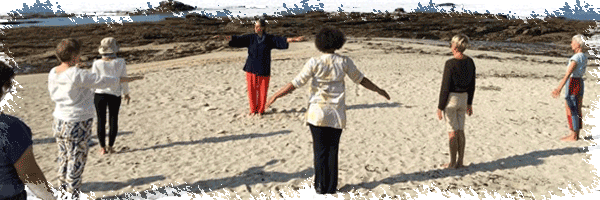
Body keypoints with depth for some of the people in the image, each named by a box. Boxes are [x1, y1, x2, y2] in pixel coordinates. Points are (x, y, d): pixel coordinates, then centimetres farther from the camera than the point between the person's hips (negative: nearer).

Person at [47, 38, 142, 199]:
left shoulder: (53, 73, 2)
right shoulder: (78, 74, -21)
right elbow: (104, 81, -15)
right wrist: (130, 79, -3)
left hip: (59, 122, 8)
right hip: (77, 125, -8)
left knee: (64, 159, 19)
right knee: (76, 163, 4)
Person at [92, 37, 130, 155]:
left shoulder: (97, 64, -9)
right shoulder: (120, 62, -7)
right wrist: (126, 93, 11)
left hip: (100, 94, 0)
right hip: (115, 94, 0)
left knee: (101, 121, 8)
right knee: (113, 120, 10)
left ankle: (102, 148, 11)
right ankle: (110, 147, 11)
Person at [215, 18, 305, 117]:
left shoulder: (269, 39, 2)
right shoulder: (250, 38, 3)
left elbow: (281, 40, -7)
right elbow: (237, 39, -3)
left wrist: (294, 39, -19)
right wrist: (223, 37, -14)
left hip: (264, 69, -1)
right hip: (251, 68, 1)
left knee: (263, 90, 4)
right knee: (252, 90, 4)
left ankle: (260, 110, 21)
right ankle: (253, 110, 19)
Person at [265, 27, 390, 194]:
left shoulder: (314, 63, -10)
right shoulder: (344, 62, -3)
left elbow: (296, 83, -10)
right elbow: (360, 79, 8)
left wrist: (276, 96, -1)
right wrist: (378, 90, 23)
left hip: (318, 113, -2)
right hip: (337, 114, 2)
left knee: (320, 150, 8)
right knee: (333, 149, 12)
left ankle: (321, 186, 14)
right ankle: (332, 187, 19)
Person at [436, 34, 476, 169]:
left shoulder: (450, 63, -19)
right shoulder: (470, 62, 2)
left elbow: (445, 87, -17)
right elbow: (472, 85, 9)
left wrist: (440, 107, -10)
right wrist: (469, 103, 19)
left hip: (451, 98, -6)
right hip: (463, 98, 6)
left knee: (452, 132, 3)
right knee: (460, 131, 15)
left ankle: (453, 163, 12)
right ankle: (460, 161, 22)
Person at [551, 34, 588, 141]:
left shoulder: (576, 58, -19)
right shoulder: (584, 57, 10)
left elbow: (568, 74, -28)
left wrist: (559, 88, -34)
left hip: (573, 83, -9)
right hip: (580, 82, 9)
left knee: (571, 110, -3)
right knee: (577, 110, 13)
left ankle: (573, 136, 2)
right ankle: (576, 134, 20)